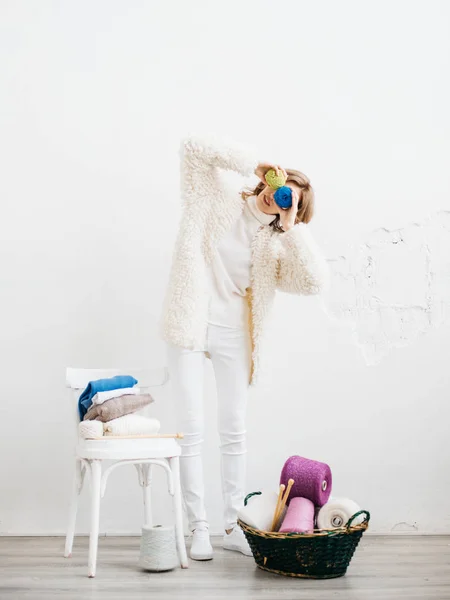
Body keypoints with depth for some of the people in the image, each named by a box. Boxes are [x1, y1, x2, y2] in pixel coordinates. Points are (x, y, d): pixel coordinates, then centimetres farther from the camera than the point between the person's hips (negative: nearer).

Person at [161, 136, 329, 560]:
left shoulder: (277, 244, 4)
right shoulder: (216, 200, 0)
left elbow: (316, 280, -12)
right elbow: (193, 148, -11)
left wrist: (291, 225, -13)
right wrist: (253, 166, -15)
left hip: (232, 334, 3)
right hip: (190, 328, -3)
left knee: (234, 433, 7)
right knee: (191, 433, -3)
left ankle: (233, 527, 16)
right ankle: (198, 529, 4)